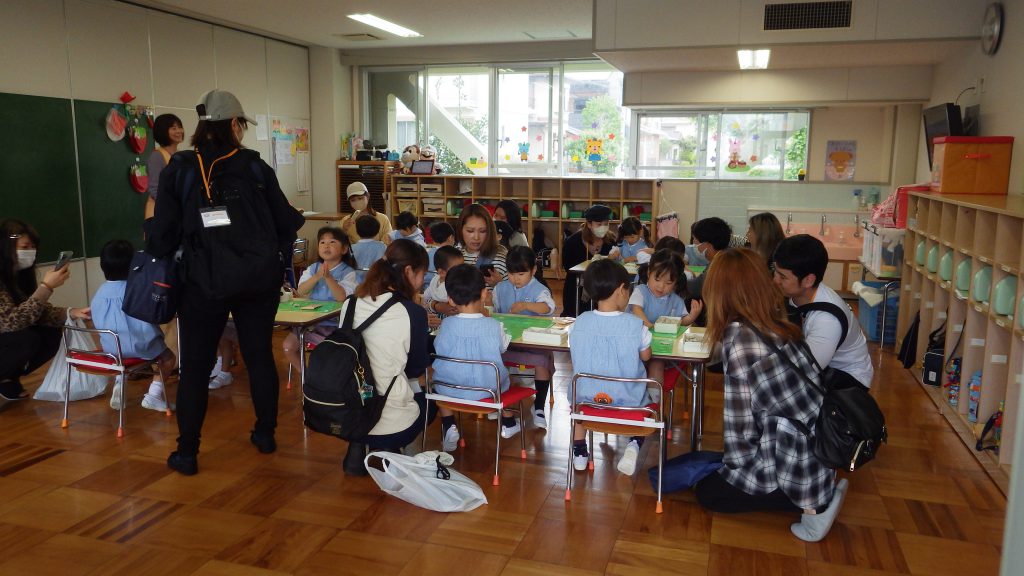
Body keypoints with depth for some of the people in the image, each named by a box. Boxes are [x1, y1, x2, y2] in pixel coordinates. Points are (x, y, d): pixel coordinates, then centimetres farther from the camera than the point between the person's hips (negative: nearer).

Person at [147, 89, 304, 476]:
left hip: (204, 283, -1)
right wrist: (277, 260, 18)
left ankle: (187, 453, 13)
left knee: (195, 365, 8)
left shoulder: (179, 171, -3)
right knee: (260, 355, 16)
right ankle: (265, 434, 28)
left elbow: (163, 233, -4)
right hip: (259, 280, 2)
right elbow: (286, 221, 3)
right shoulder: (255, 166, 0)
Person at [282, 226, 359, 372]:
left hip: (334, 323, -5)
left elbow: (342, 297, -22)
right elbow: (301, 291, -7)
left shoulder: (348, 273, -7)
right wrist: (317, 276, -21)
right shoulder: (313, 268, 7)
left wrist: (328, 277, -31)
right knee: (288, 345, -5)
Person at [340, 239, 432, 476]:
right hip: (390, 423, -4)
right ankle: (385, 450, 15)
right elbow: (417, 368, -2)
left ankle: (357, 451, 20)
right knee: (426, 398, 29)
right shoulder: (412, 312, -15)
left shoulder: (350, 304, 0)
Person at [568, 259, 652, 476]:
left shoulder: (579, 323, -11)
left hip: (587, 399, 2)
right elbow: (646, 356, 0)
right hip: (628, 401, -1)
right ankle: (634, 445, 11)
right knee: (648, 392, 31)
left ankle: (579, 451, 32)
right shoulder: (635, 324, -17)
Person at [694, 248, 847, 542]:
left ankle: (811, 503, 2)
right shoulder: (778, 324, 0)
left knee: (708, 492, 10)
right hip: (814, 450, 8)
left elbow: (742, 418, -18)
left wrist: (734, 463, -3)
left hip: (793, 463, -8)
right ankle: (821, 492, 14)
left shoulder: (738, 336, -22)